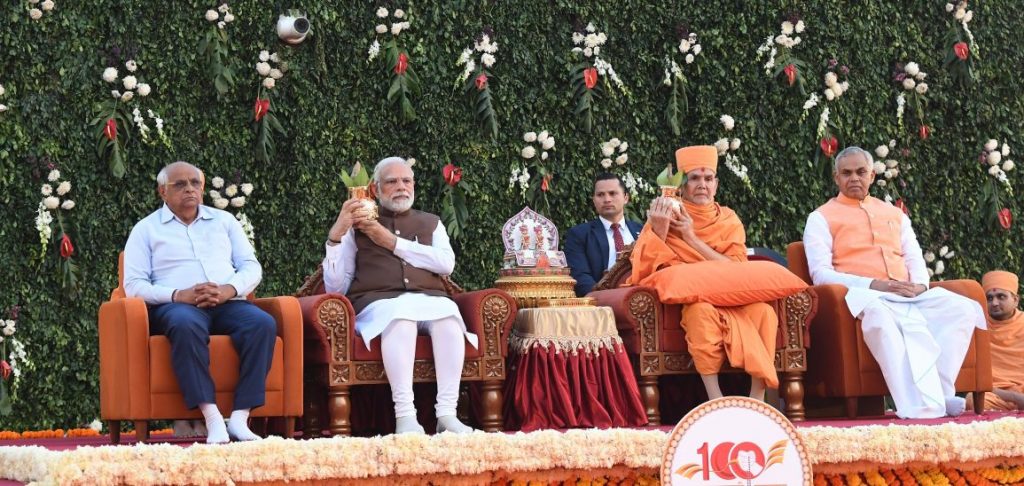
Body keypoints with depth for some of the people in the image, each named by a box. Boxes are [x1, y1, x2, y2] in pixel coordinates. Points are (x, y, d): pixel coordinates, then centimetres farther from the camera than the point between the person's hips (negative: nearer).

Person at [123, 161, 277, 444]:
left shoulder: (224, 221, 24)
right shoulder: (146, 229, 15)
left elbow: (252, 267, 15)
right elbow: (133, 285, 3)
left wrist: (229, 289, -8)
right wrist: (179, 295, -14)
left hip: (228, 302, 3)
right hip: (176, 305, -3)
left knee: (263, 323, -31)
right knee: (186, 325, -41)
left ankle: (240, 417, -35)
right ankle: (212, 418, -43)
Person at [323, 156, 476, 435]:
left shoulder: (430, 223, 24)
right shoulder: (358, 226, 18)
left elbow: (446, 263, 1)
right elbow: (335, 288, 9)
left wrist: (392, 242, -1)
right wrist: (336, 235, -2)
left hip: (429, 299, 2)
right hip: (378, 303, -2)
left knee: (448, 312, -35)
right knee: (401, 313, -39)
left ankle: (447, 414, -40)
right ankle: (405, 416, -46)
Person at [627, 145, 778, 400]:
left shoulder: (729, 220, 9)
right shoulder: (666, 216, 3)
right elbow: (646, 268, -6)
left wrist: (692, 239, -12)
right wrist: (658, 231, -23)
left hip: (729, 296, 3)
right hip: (685, 296, -2)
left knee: (762, 311, -28)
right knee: (701, 310, -37)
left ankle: (757, 400, -28)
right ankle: (715, 401, -37)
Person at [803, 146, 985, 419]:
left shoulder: (894, 215, 28)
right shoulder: (822, 218, 12)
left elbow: (915, 260, 23)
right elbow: (821, 274, -2)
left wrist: (919, 284, -4)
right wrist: (874, 285, -15)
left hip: (909, 295, 5)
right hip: (863, 294, -5)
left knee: (964, 309, -22)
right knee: (878, 314, -43)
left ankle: (940, 392, -31)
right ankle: (919, 405, -50)